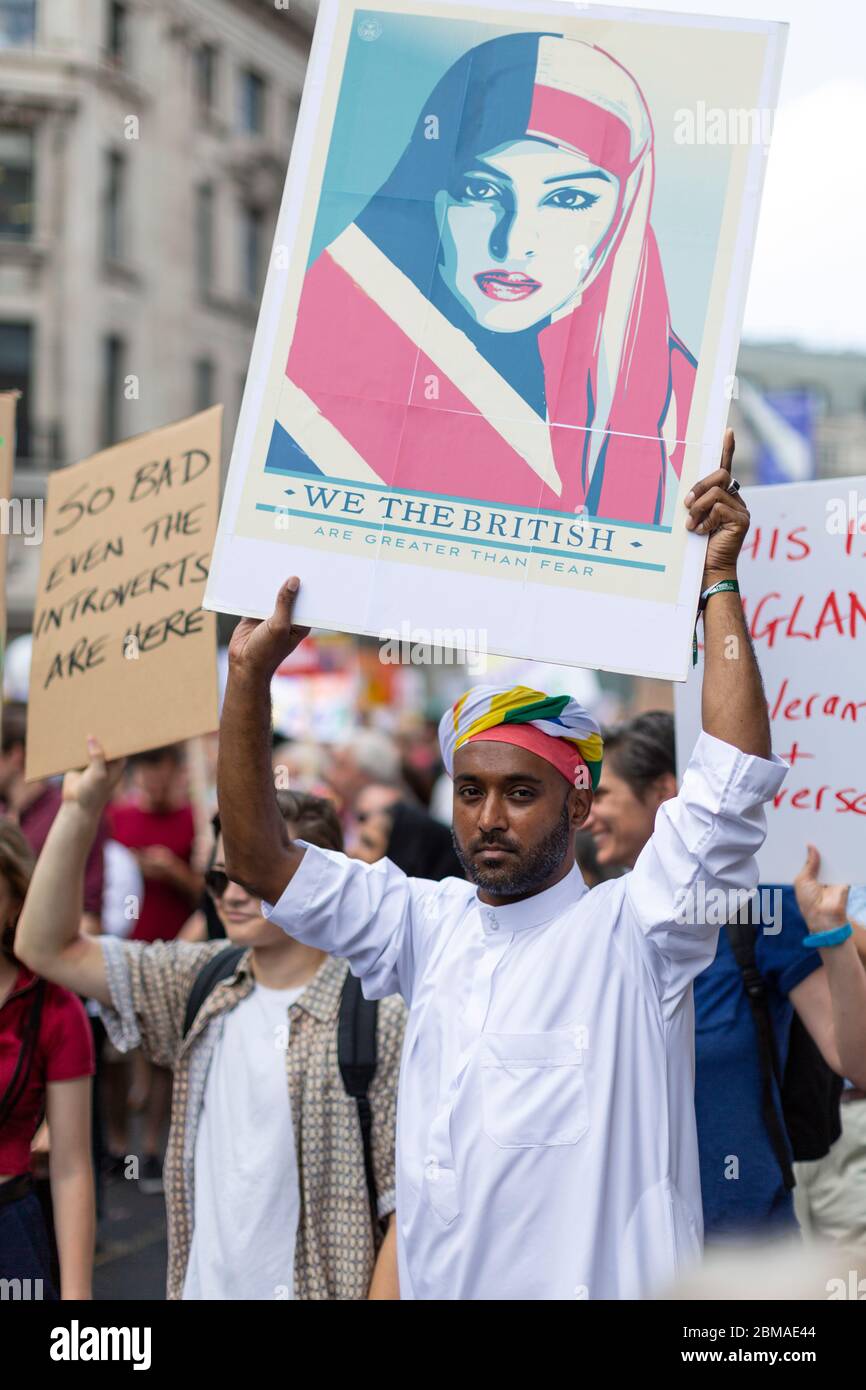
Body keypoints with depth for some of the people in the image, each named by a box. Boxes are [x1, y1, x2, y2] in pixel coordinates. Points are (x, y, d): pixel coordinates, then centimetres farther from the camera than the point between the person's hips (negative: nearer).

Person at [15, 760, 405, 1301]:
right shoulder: (202, 984, 5)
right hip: (202, 1286, 5)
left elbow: (406, 1205, -11)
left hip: (317, 1288, -5)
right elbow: (48, 947, 3)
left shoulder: (380, 1018, -12)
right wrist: (81, 809, -6)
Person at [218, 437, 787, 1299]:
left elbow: (735, 783, -19)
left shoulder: (628, 930, -8)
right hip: (434, 1286, 5)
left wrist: (717, 583, -17)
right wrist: (250, 675, -4)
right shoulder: (428, 924, 6)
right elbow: (258, 860, 5)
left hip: (604, 1283, -5)